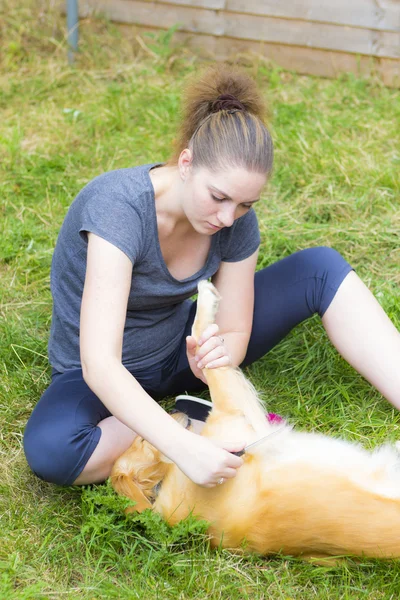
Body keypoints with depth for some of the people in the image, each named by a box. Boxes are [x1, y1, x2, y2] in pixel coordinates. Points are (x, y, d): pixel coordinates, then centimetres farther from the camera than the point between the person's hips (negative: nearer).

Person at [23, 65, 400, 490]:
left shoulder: (237, 221, -16)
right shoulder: (118, 205, -34)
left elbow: (236, 330, -10)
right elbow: (99, 363, -41)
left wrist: (221, 352, -35)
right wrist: (185, 448, -50)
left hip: (181, 347, 4)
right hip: (107, 379, -4)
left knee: (321, 268, -10)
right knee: (49, 451, -39)